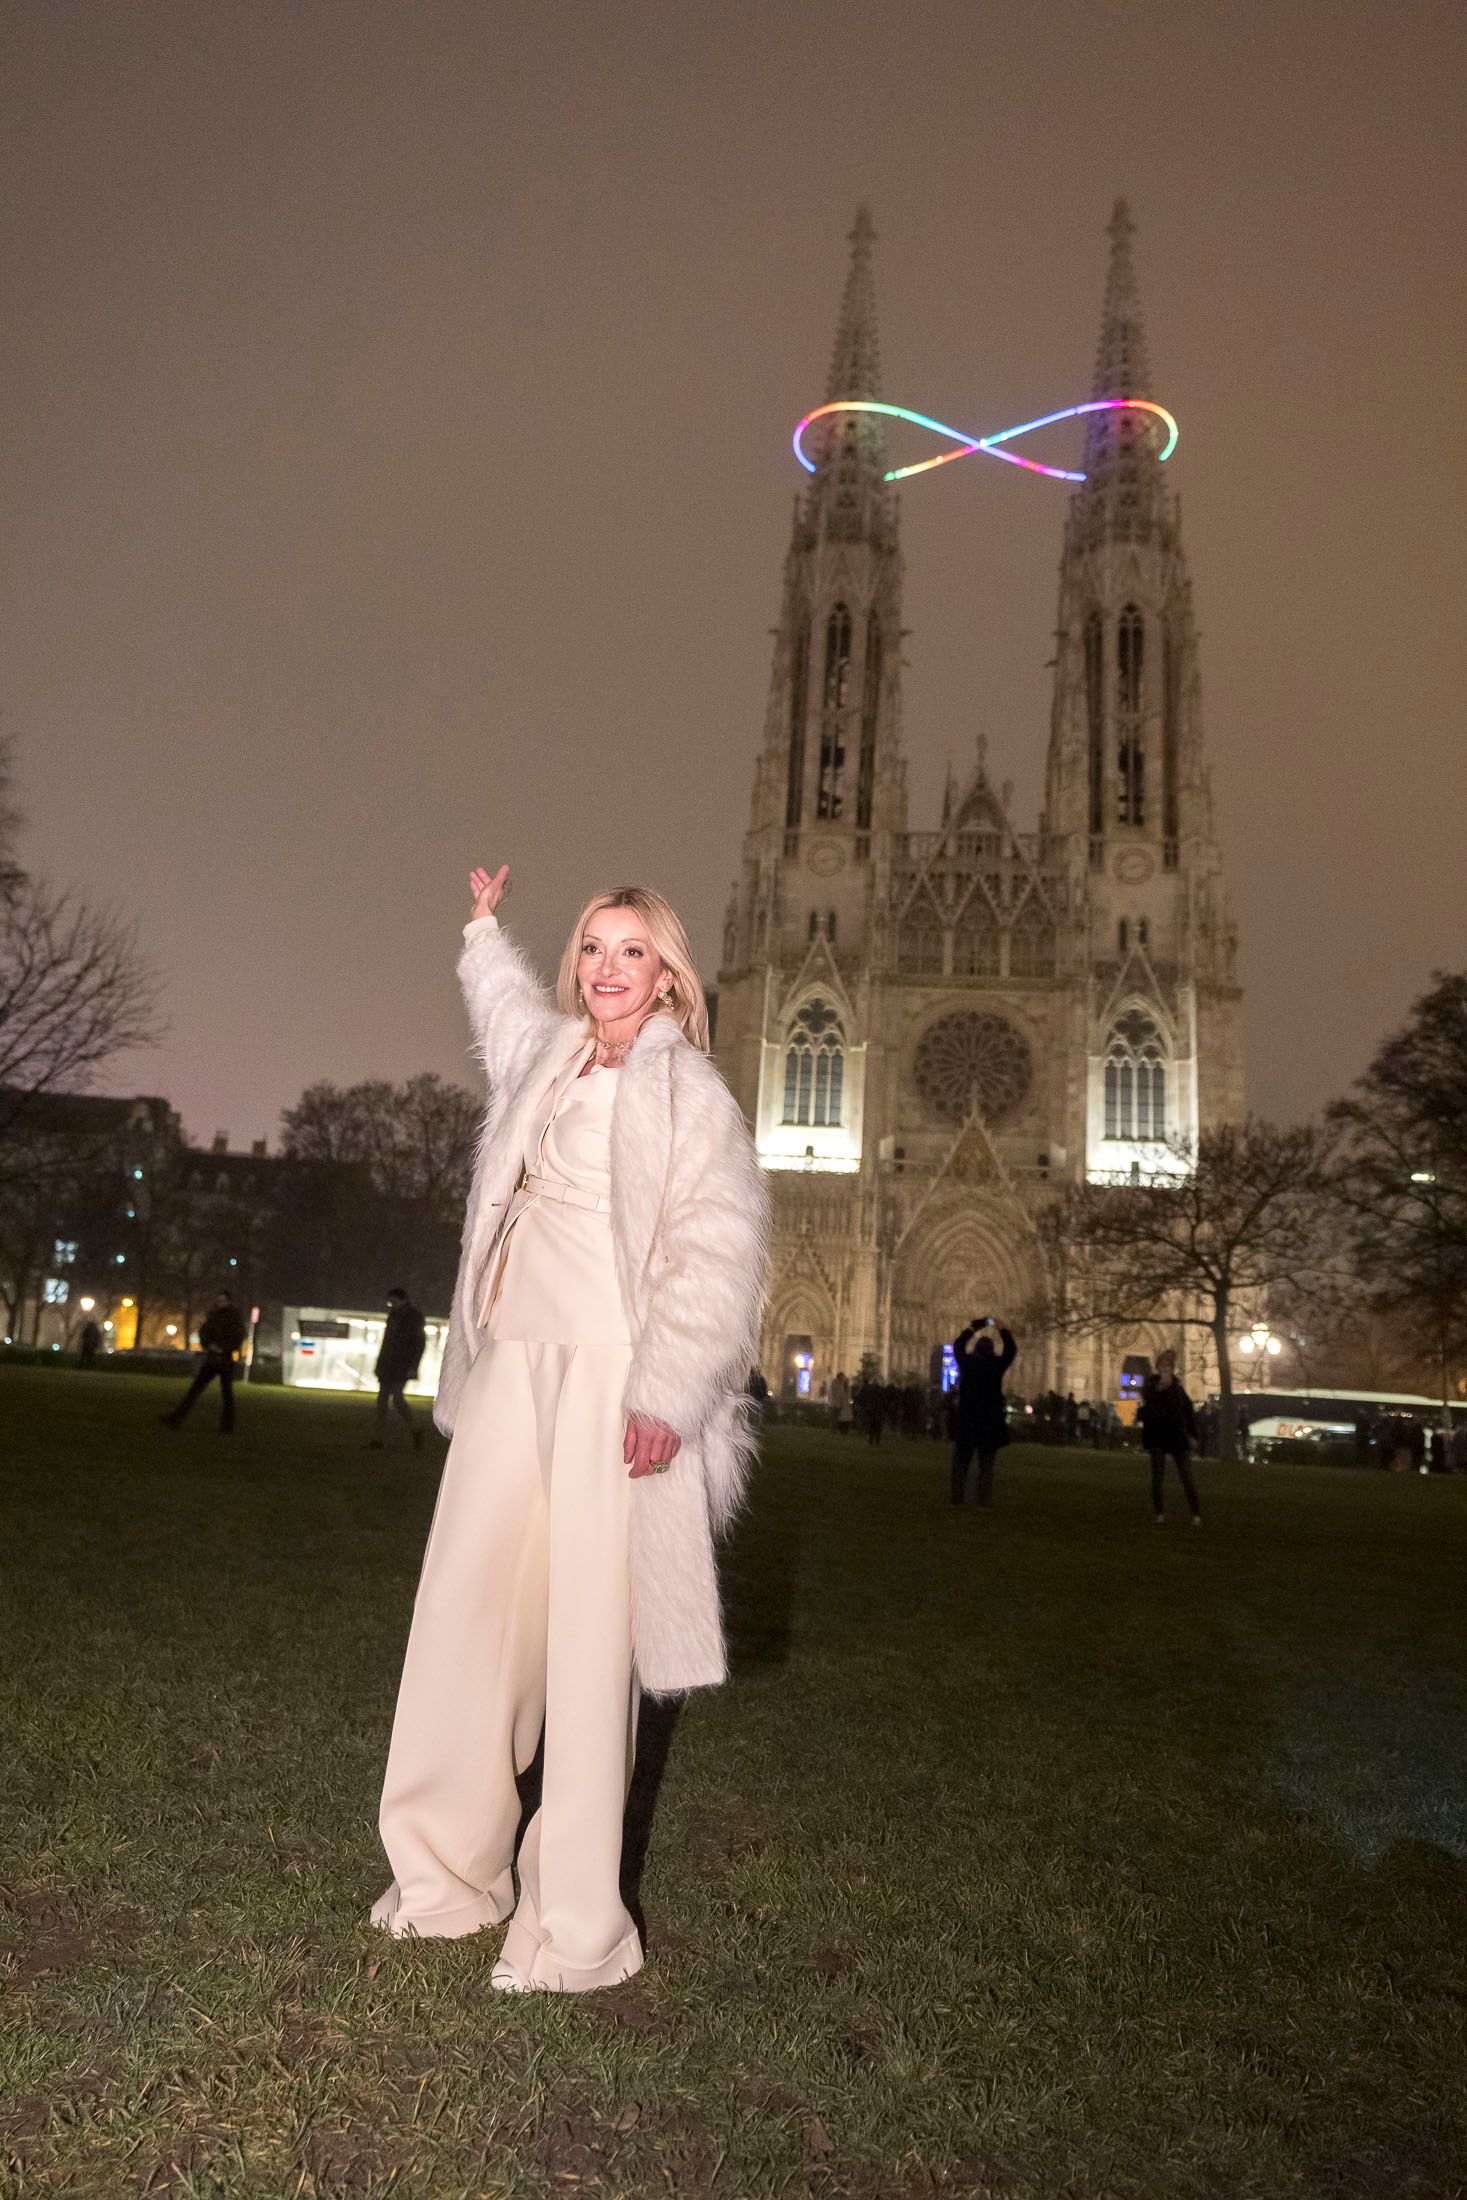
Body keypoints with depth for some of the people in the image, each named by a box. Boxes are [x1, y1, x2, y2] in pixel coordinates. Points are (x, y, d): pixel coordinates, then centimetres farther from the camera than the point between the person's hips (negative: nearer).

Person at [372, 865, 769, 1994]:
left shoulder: (689, 1091, -3)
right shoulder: (546, 1056, 15)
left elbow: (718, 1254, -11)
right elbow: (505, 999, 41)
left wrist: (665, 1396, -19)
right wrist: (487, 925, 56)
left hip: (608, 1379, -6)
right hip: (511, 1363, 6)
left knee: (589, 1638, -3)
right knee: (466, 1613, 8)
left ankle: (575, 1930, 7)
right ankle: (449, 1871, 23)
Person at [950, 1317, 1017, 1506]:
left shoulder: (967, 1363, -3)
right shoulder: (997, 1365, -7)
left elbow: (958, 1345, 16)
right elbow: (1011, 1351, 9)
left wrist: (973, 1327, 25)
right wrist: (1003, 1331, 21)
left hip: (966, 1422, 1)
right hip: (990, 1423, -1)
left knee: (961, 1461, 9)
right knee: (986, 1463, 4)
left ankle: (958, 1496, 8)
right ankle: (984, 1499, 0)